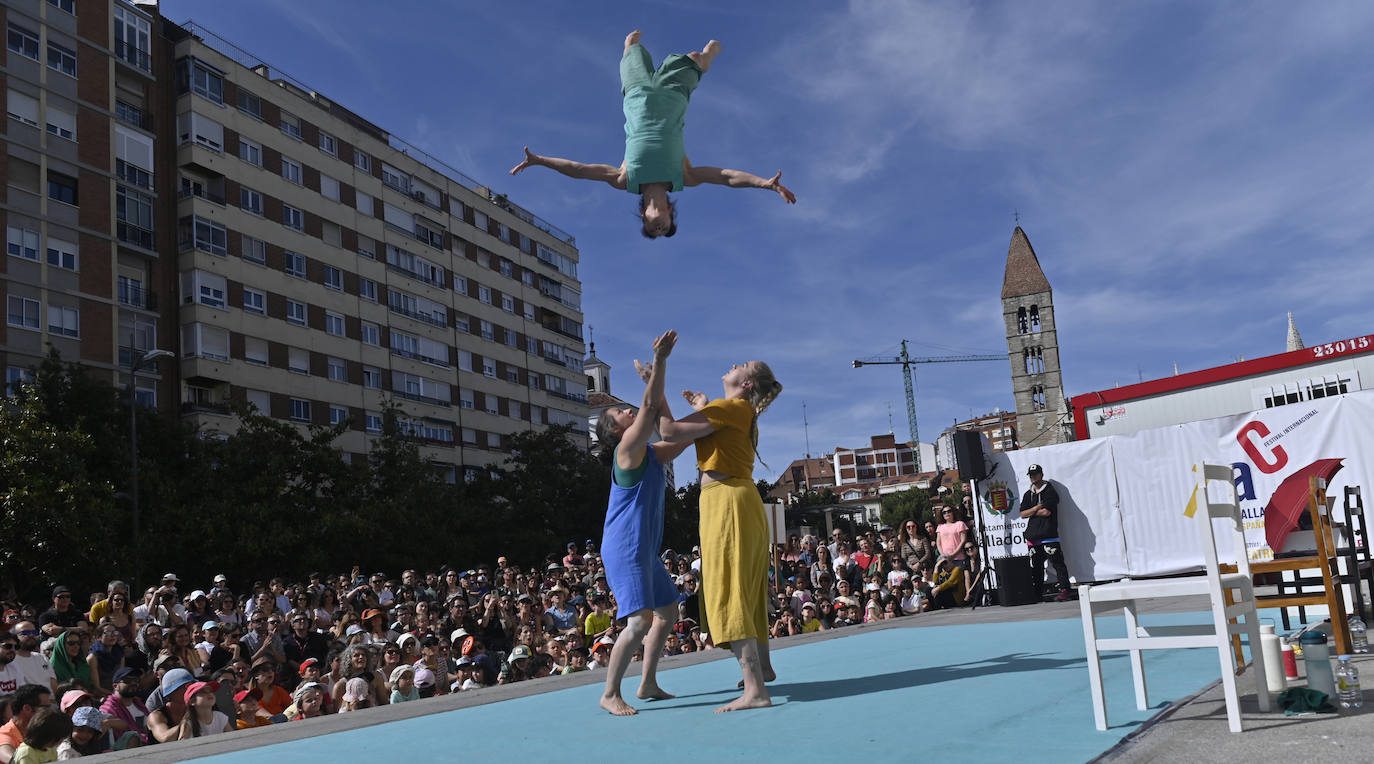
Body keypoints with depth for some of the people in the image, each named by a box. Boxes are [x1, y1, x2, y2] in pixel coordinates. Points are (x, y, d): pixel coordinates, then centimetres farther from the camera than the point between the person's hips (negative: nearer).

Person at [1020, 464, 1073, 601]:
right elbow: (1022, 514, 8)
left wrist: (1031, 512, 0)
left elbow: (1046, 512, -11)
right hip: (1033, 536, 6)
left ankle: (1065, 589, -7)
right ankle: (1038, 593, 16)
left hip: (1049, 535, -6)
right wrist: (1036, 508, -6)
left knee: (1057, 562, -8)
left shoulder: (1050, 491, 0)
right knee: (1035, 565, 9)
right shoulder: (1028, 494, 18)